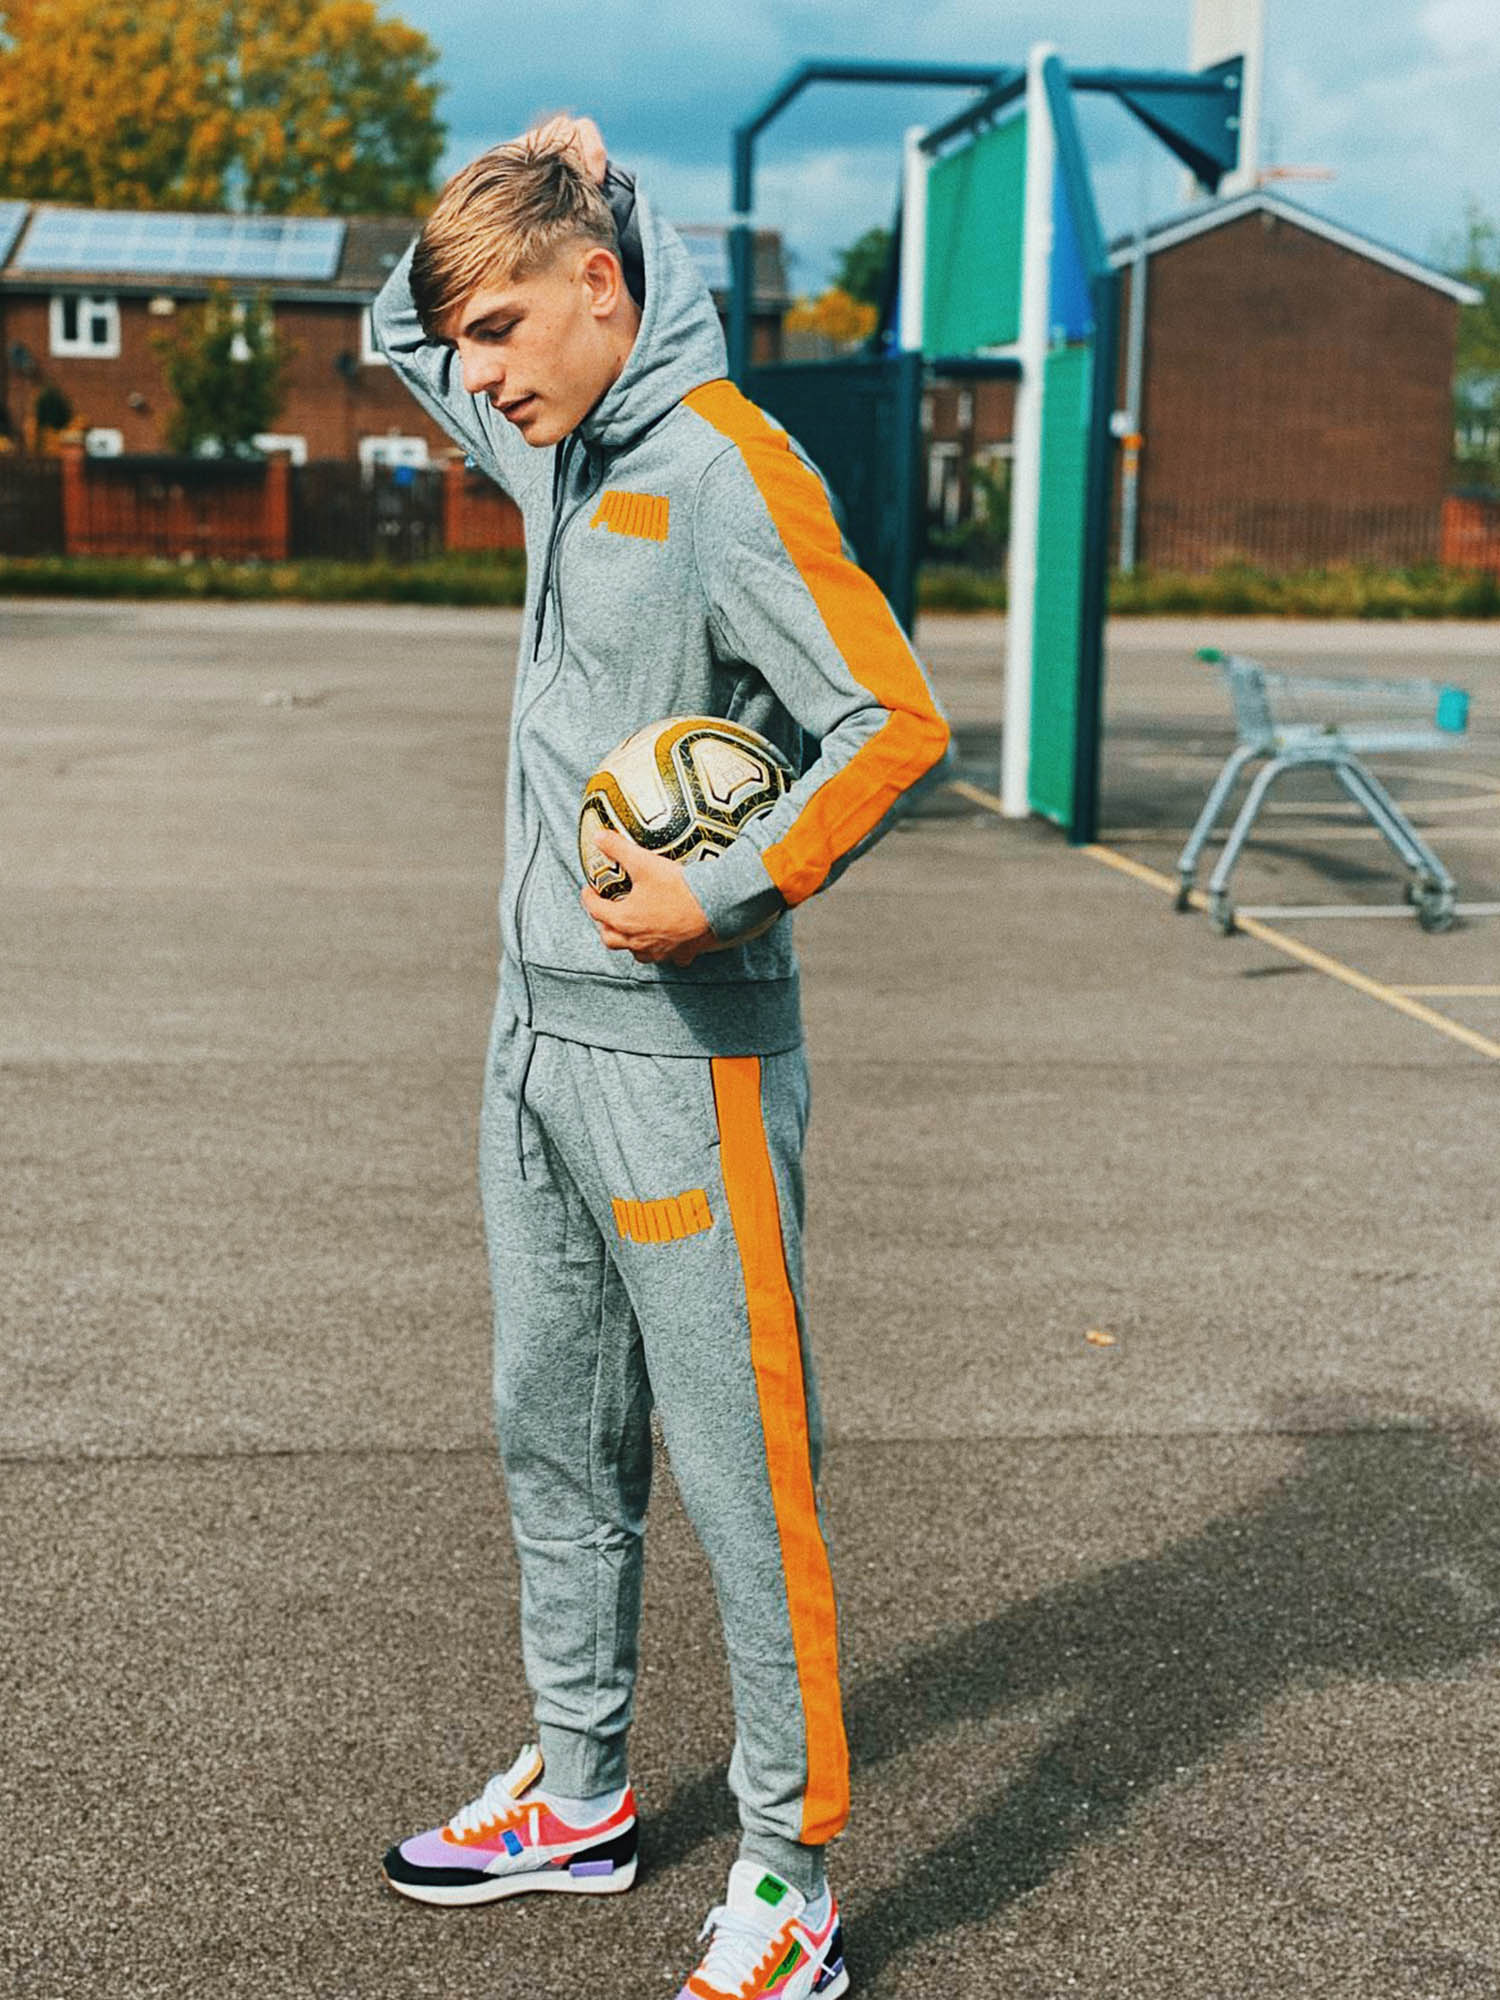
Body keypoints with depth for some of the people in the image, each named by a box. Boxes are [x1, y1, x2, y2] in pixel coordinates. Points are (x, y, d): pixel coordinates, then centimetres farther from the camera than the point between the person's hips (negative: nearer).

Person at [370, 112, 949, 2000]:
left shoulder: (724, 470, -15)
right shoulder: (559, 451, 11)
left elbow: (895, 723, -21)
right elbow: (396, 329, 28)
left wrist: (730, 891, -21)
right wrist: (508, 202, 12)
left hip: (677, 1053, -9)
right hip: (535, 1033, 9)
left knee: (740, 1468, -1)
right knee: (552, 1433, 18)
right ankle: (578, 1791, 34)